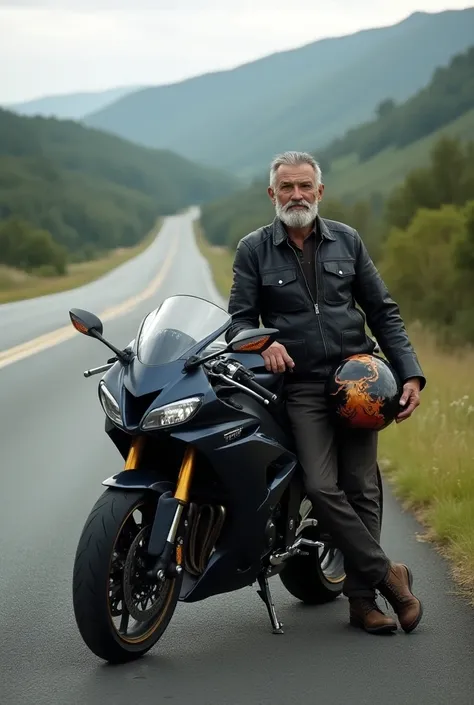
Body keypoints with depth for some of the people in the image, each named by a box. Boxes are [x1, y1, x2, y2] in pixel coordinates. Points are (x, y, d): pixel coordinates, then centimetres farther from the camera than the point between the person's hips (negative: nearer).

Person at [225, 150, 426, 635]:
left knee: (361, 489, -2)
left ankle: (361, 597, 5)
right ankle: (386, 574, -4)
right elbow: (238, 320, 5)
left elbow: (383, 313, 13)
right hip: (301, 386, -2)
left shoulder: (346, 241, 11)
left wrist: (410, 375, 4)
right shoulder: (253, 250, 6)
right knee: (323, 488, -16)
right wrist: (264, 343, -19)